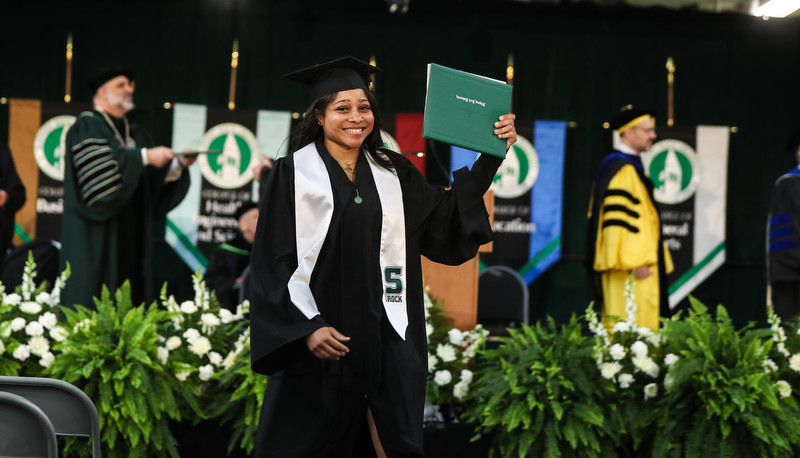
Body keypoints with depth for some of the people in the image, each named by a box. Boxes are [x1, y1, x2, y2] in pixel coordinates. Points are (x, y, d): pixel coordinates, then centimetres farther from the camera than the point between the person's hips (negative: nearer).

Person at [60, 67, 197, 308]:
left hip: (130, 237, 7)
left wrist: (179, 164, -8)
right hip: (97, 237, -6)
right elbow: (98, 166, -21)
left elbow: (158, 179, 11)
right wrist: (143, 157, -23)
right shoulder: (87, 127, -2)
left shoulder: (136, 135, 19)